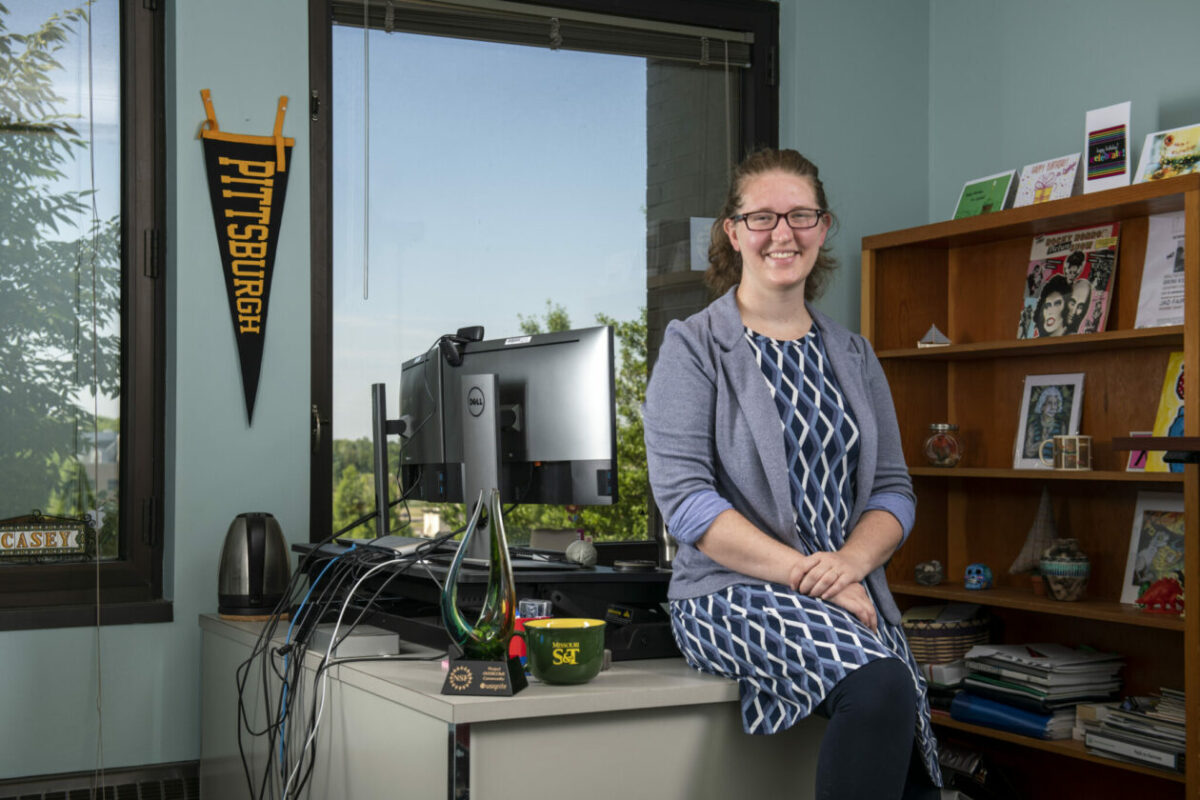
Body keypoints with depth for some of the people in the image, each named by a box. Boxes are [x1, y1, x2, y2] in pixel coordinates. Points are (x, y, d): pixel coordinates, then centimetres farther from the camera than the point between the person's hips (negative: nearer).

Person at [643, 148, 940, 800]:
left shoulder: (853, 357, 17)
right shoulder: (693, 348, 0)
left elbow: (894, 489, 13)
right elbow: (684, 498, -10)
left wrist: (851, 560, -11)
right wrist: (807, 575, -18)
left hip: (849, 594, 5)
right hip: (732, 593, -5)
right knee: (880, 687, -32)